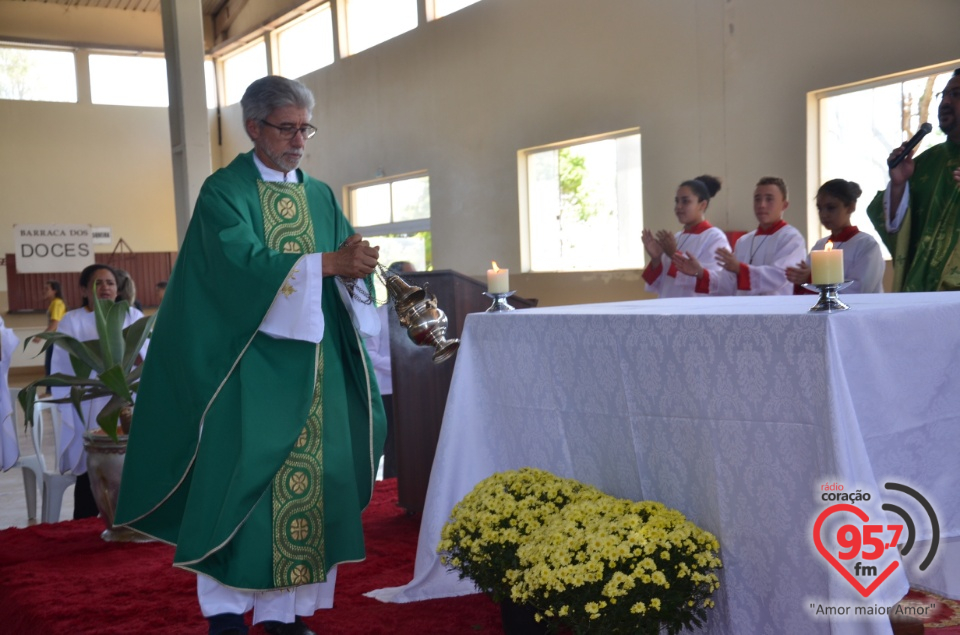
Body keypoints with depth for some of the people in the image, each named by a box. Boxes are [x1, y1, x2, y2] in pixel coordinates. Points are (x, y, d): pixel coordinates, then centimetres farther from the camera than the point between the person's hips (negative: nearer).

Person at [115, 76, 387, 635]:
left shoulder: (321, 196, 15)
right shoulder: (225, 191, -1)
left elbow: (349, 273, 6)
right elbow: (244, 264, -18)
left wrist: (354, 267, -18)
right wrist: (327, 263, -23)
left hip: (315, 366, 5)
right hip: (249, 367, -5)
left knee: (313, 478, 3)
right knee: (243, 478, -3)